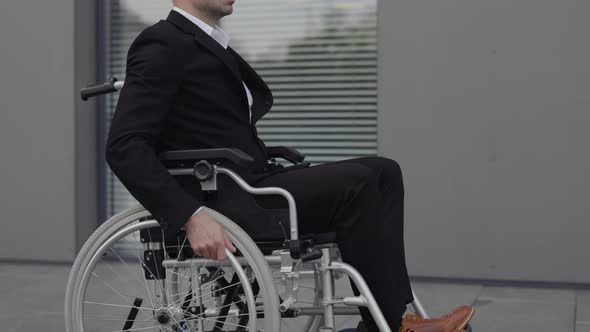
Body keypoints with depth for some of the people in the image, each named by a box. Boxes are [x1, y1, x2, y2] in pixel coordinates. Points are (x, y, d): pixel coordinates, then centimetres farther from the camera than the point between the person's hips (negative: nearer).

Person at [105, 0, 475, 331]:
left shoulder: (212, 44, 19)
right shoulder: (163, 46, -10)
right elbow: (124, 146, -19)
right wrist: (192, 216, -27)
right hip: (218, 202, -9)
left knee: (383, 172, -1)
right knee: (356, 183, -22)